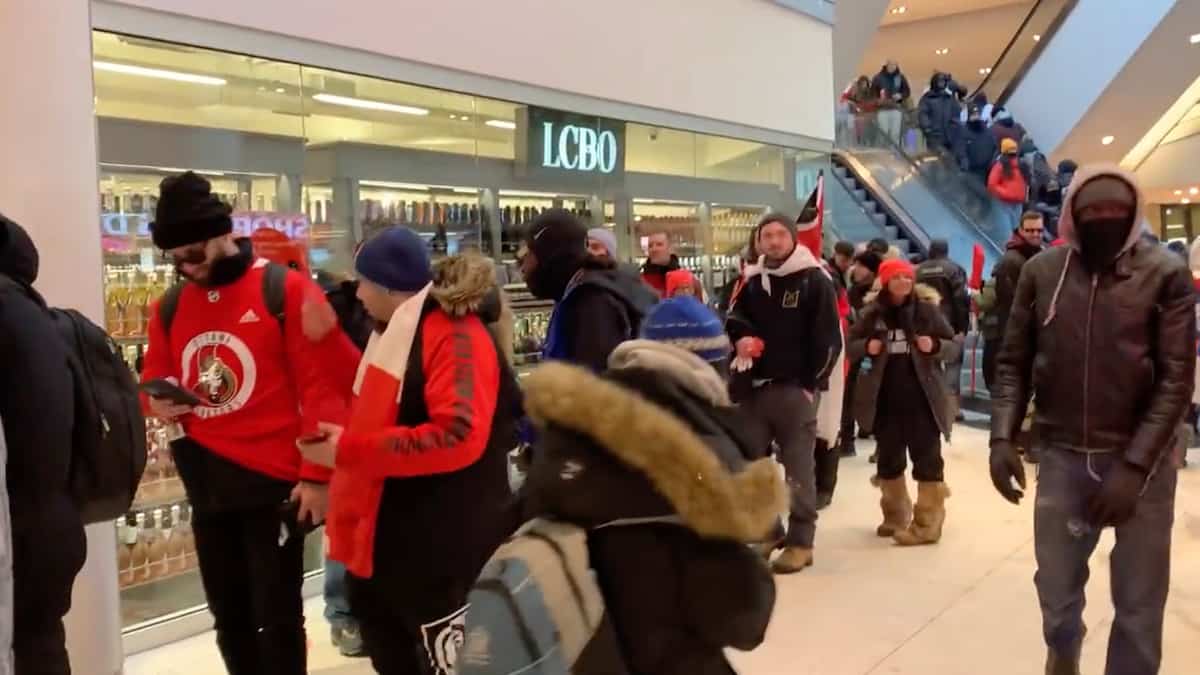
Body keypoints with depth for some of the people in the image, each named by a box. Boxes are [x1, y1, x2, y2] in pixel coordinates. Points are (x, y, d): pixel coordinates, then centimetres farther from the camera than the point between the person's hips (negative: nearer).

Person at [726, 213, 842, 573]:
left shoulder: (814, 280, -2)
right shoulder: (752, 281, 12)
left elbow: (829, 338, -5)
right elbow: (735, 319, 22)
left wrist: (811, 382, -9)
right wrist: (741, 337, -1)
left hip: (795, 387, -5)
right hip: (755, 386, 5)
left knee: (798, 466, -1)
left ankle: (800, 541, 7)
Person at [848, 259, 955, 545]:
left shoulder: (927, 309, -2)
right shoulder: (873, 313, 2)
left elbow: (952, 345, 3)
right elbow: (851, 344, 9)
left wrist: (935, 346, -18)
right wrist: (866, 346, -12)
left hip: (922, 398, -3)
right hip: (885, 398, 3)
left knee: (927, 459, 0)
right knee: (889, 459, 14)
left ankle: (927, 524, 5)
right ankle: (895, 515, 31)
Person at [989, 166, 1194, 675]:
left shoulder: (1165, 274, -5)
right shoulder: (1041, 272, 1)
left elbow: (1177, 378, -8)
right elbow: (1014, 363, 5)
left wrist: (1134, 465, -16)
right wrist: (1003, 436, -8)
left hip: (1141, 463, -2)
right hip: (1062, 457, 2)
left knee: (1139, 606, 5)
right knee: (1056, 592, 12)